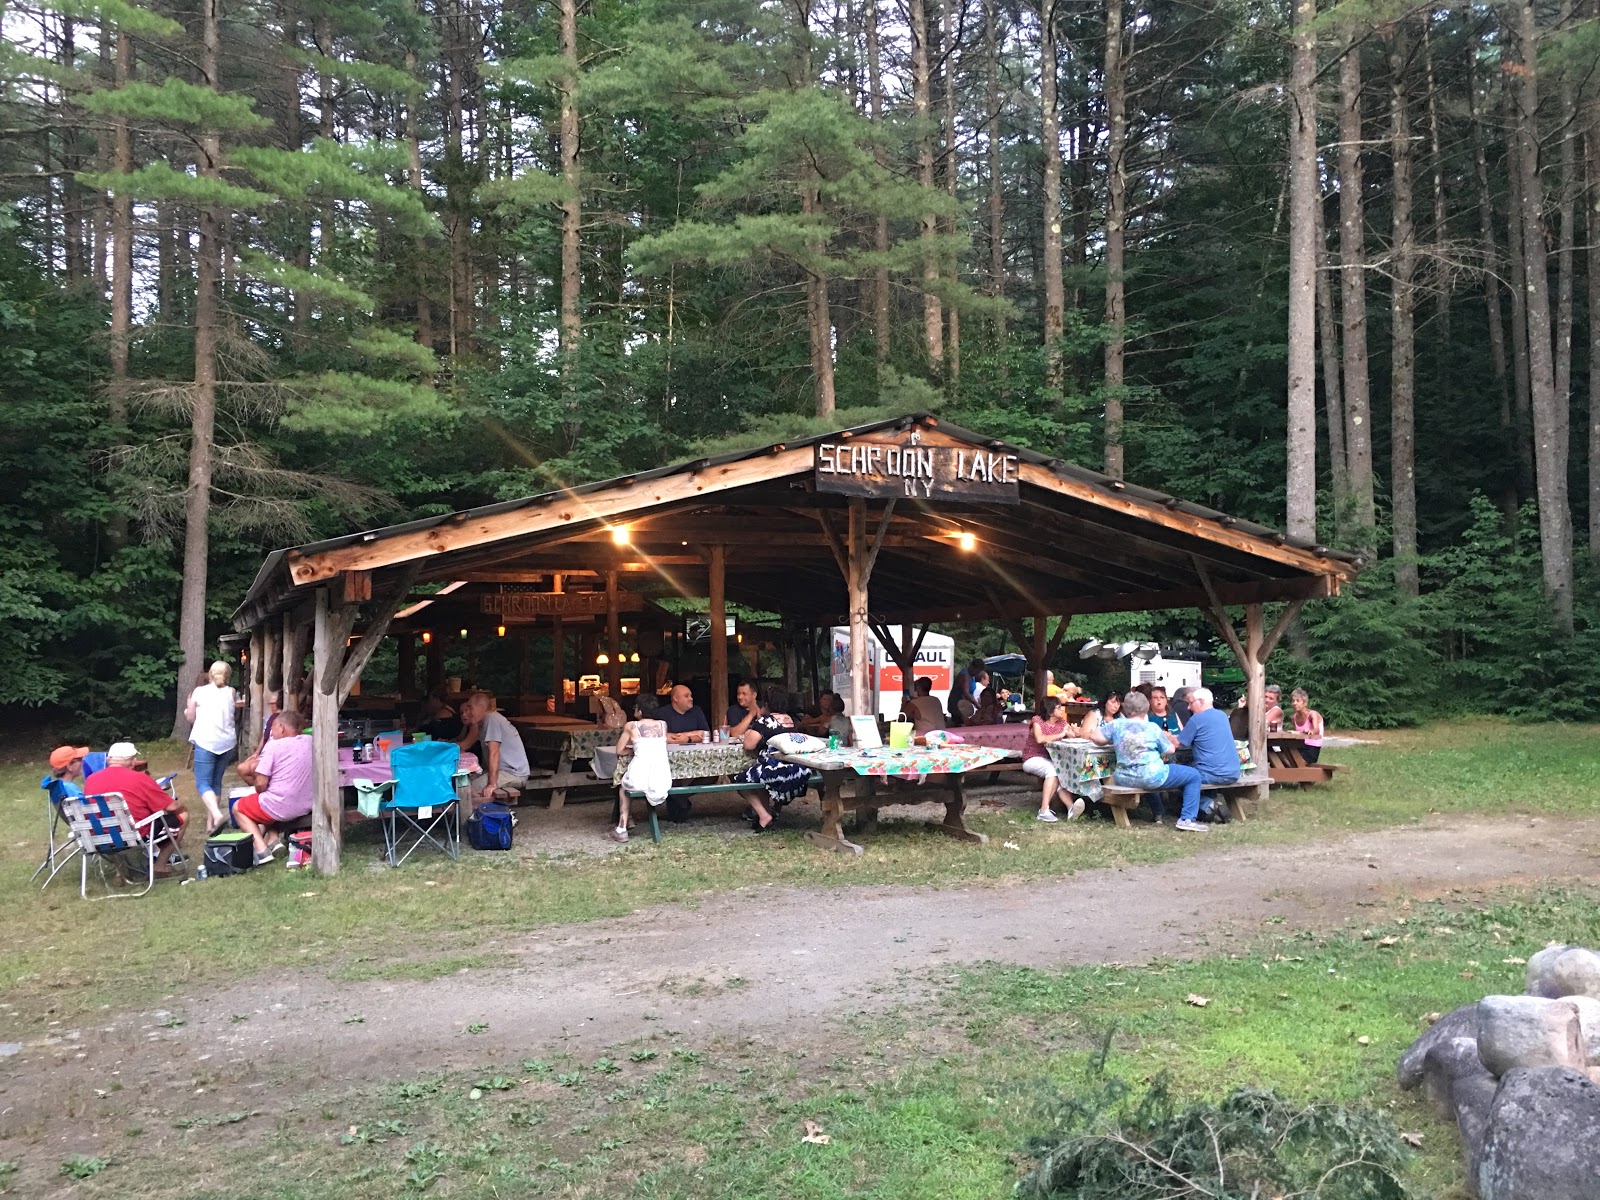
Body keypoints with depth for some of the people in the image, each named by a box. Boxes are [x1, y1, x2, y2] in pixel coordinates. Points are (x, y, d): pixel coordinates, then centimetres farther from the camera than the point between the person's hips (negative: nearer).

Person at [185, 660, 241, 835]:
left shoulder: (199, 691, 0)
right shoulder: (231, 693, 7)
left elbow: (190, 718, 7)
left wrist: (188, 708, 25)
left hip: (206, 741, -4)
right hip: (227, 742, 4)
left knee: (202, 783, -5)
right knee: (216, 782, 13)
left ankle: (217, 815, -28)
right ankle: (211, 823, 12)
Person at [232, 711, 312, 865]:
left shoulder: (274, 745, -13)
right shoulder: (310, 741, 3)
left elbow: (260, 785, -13)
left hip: (281, 808, -7)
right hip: (306, 807, 7)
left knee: (238, 808, 21)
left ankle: (261, 850, 0)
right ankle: (273, 839, 17)